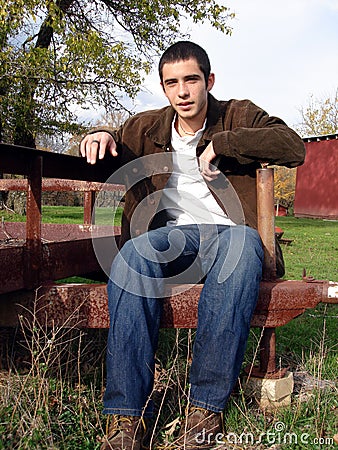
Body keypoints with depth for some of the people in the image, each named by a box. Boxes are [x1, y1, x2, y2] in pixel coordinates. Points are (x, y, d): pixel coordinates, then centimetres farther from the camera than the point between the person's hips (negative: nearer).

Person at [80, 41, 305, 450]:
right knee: (132, 254, -33)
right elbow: (104, 157, 25)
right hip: (172, 236, 2)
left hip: (228, 232, -1)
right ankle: (127, 414, -28)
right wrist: (101, 137, 0)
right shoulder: (146, 128, 16)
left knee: (242, 247, -39)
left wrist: (220, 143, -12)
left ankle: (207, 406, -29)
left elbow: (293, 147, -6)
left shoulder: (238, 117, 9)